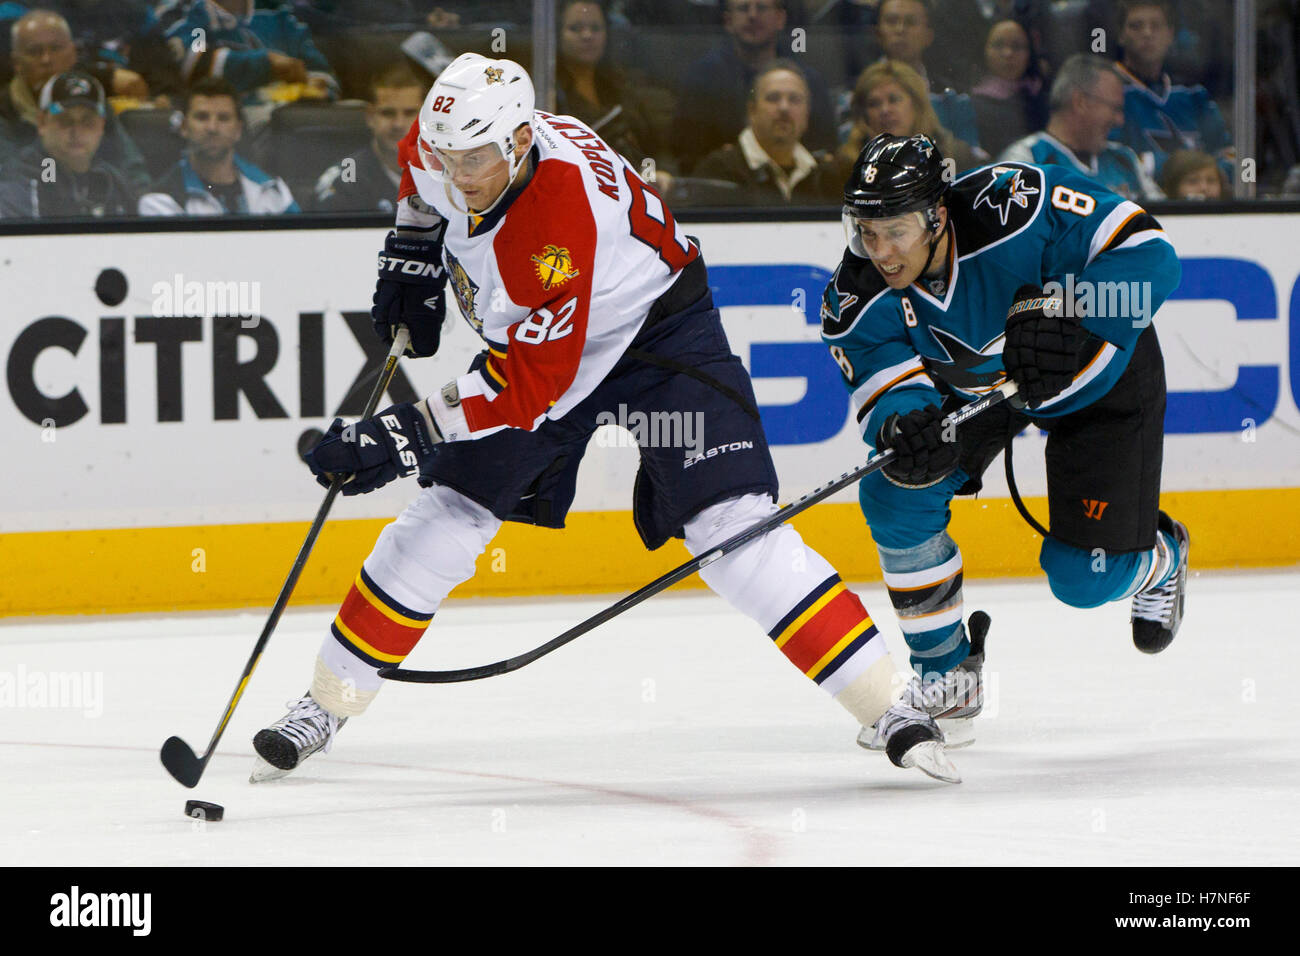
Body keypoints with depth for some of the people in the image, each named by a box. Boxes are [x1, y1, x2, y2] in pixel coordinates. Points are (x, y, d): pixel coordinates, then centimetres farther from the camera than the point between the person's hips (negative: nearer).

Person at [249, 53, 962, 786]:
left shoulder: (562, 217, -39)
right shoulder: (441, 147, -18)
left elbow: (531, 383, -36)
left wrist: (410, 434, -37)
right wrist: (412, 259, 8)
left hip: (659, 330, -7)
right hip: (536, 339, 7)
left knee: (733, 527, -19)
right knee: (446, 516, 0)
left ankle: (892, 704, -16)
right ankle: (329, 702, 13)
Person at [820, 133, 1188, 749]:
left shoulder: (1012, 206, -37)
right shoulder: (858, 299, -24)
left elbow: (1146, 251, -34)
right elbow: (887, 383, -28)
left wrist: (1061, 311, -48)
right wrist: (901, 427, -52)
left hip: (1098, 373, -4)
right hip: (972, 385, 4)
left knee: (1085, 578, -9)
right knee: (896, 493, -17)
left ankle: (1160, 557, 31)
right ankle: (947, 676, 3)